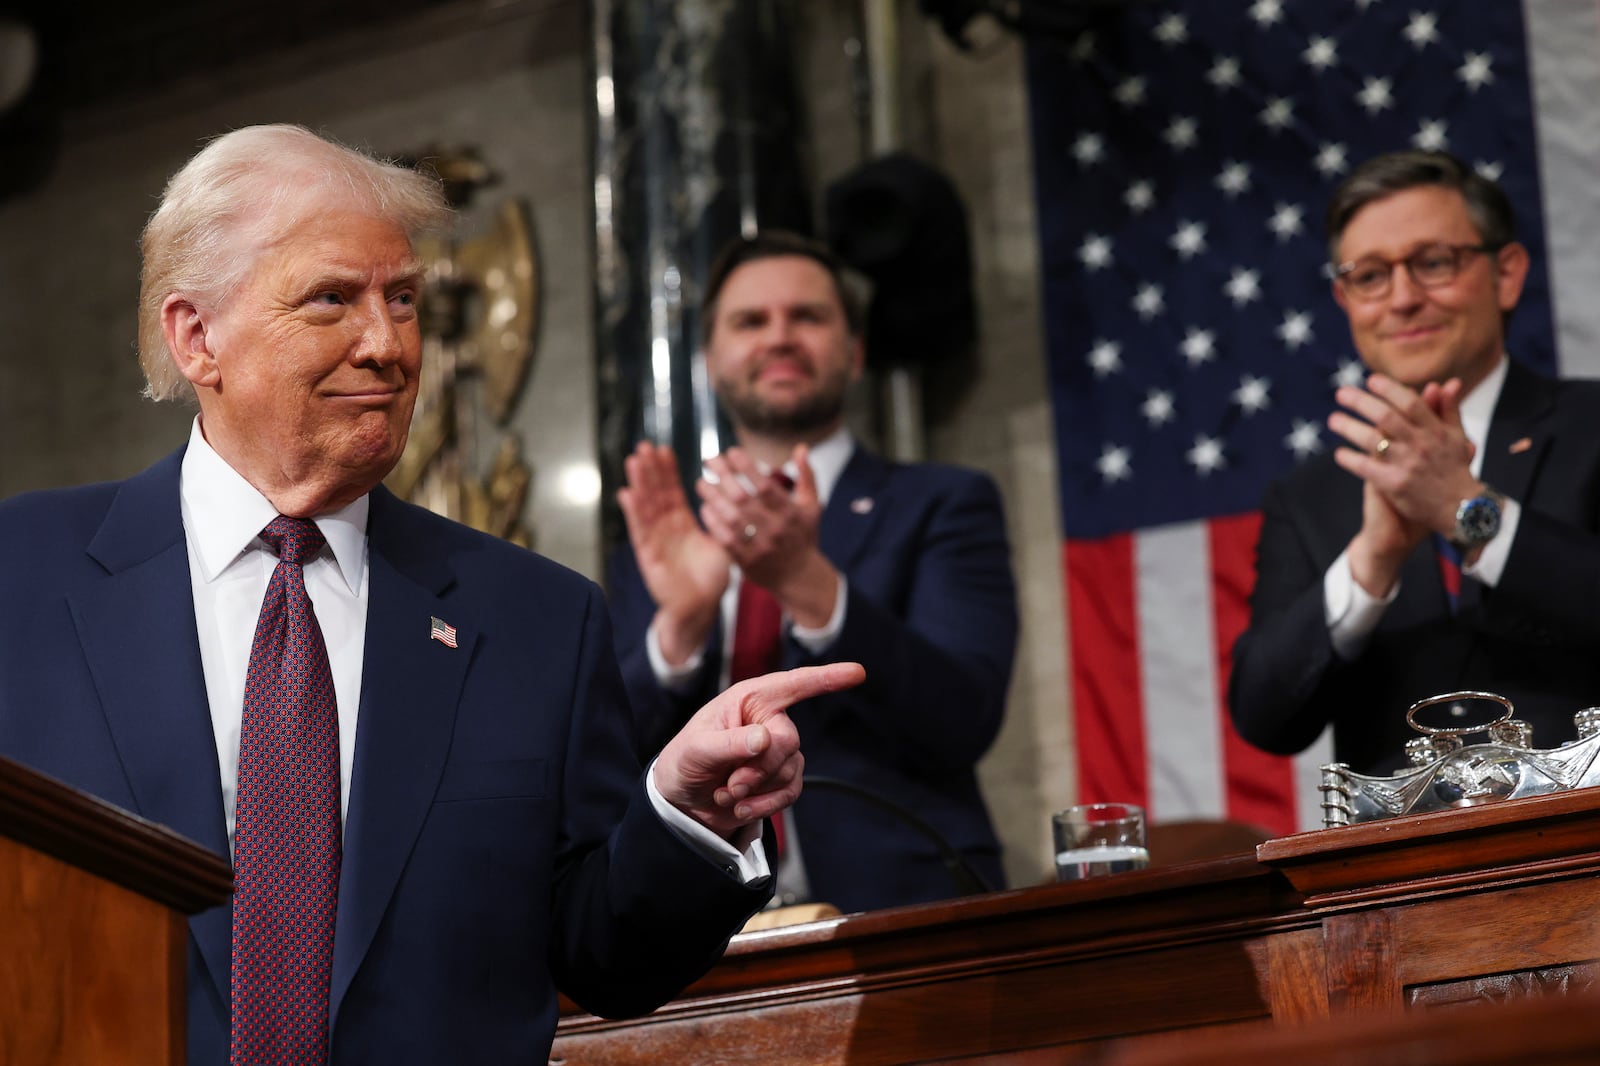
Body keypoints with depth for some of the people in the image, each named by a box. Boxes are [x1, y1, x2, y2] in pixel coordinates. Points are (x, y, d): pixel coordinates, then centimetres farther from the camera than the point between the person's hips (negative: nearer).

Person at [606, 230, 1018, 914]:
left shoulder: (941, 505, 8)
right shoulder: (655, 551, 16)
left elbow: (963, 724, -6)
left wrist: (809, 583, -17)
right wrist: (680, 624, -10)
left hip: (898, 916, -2)